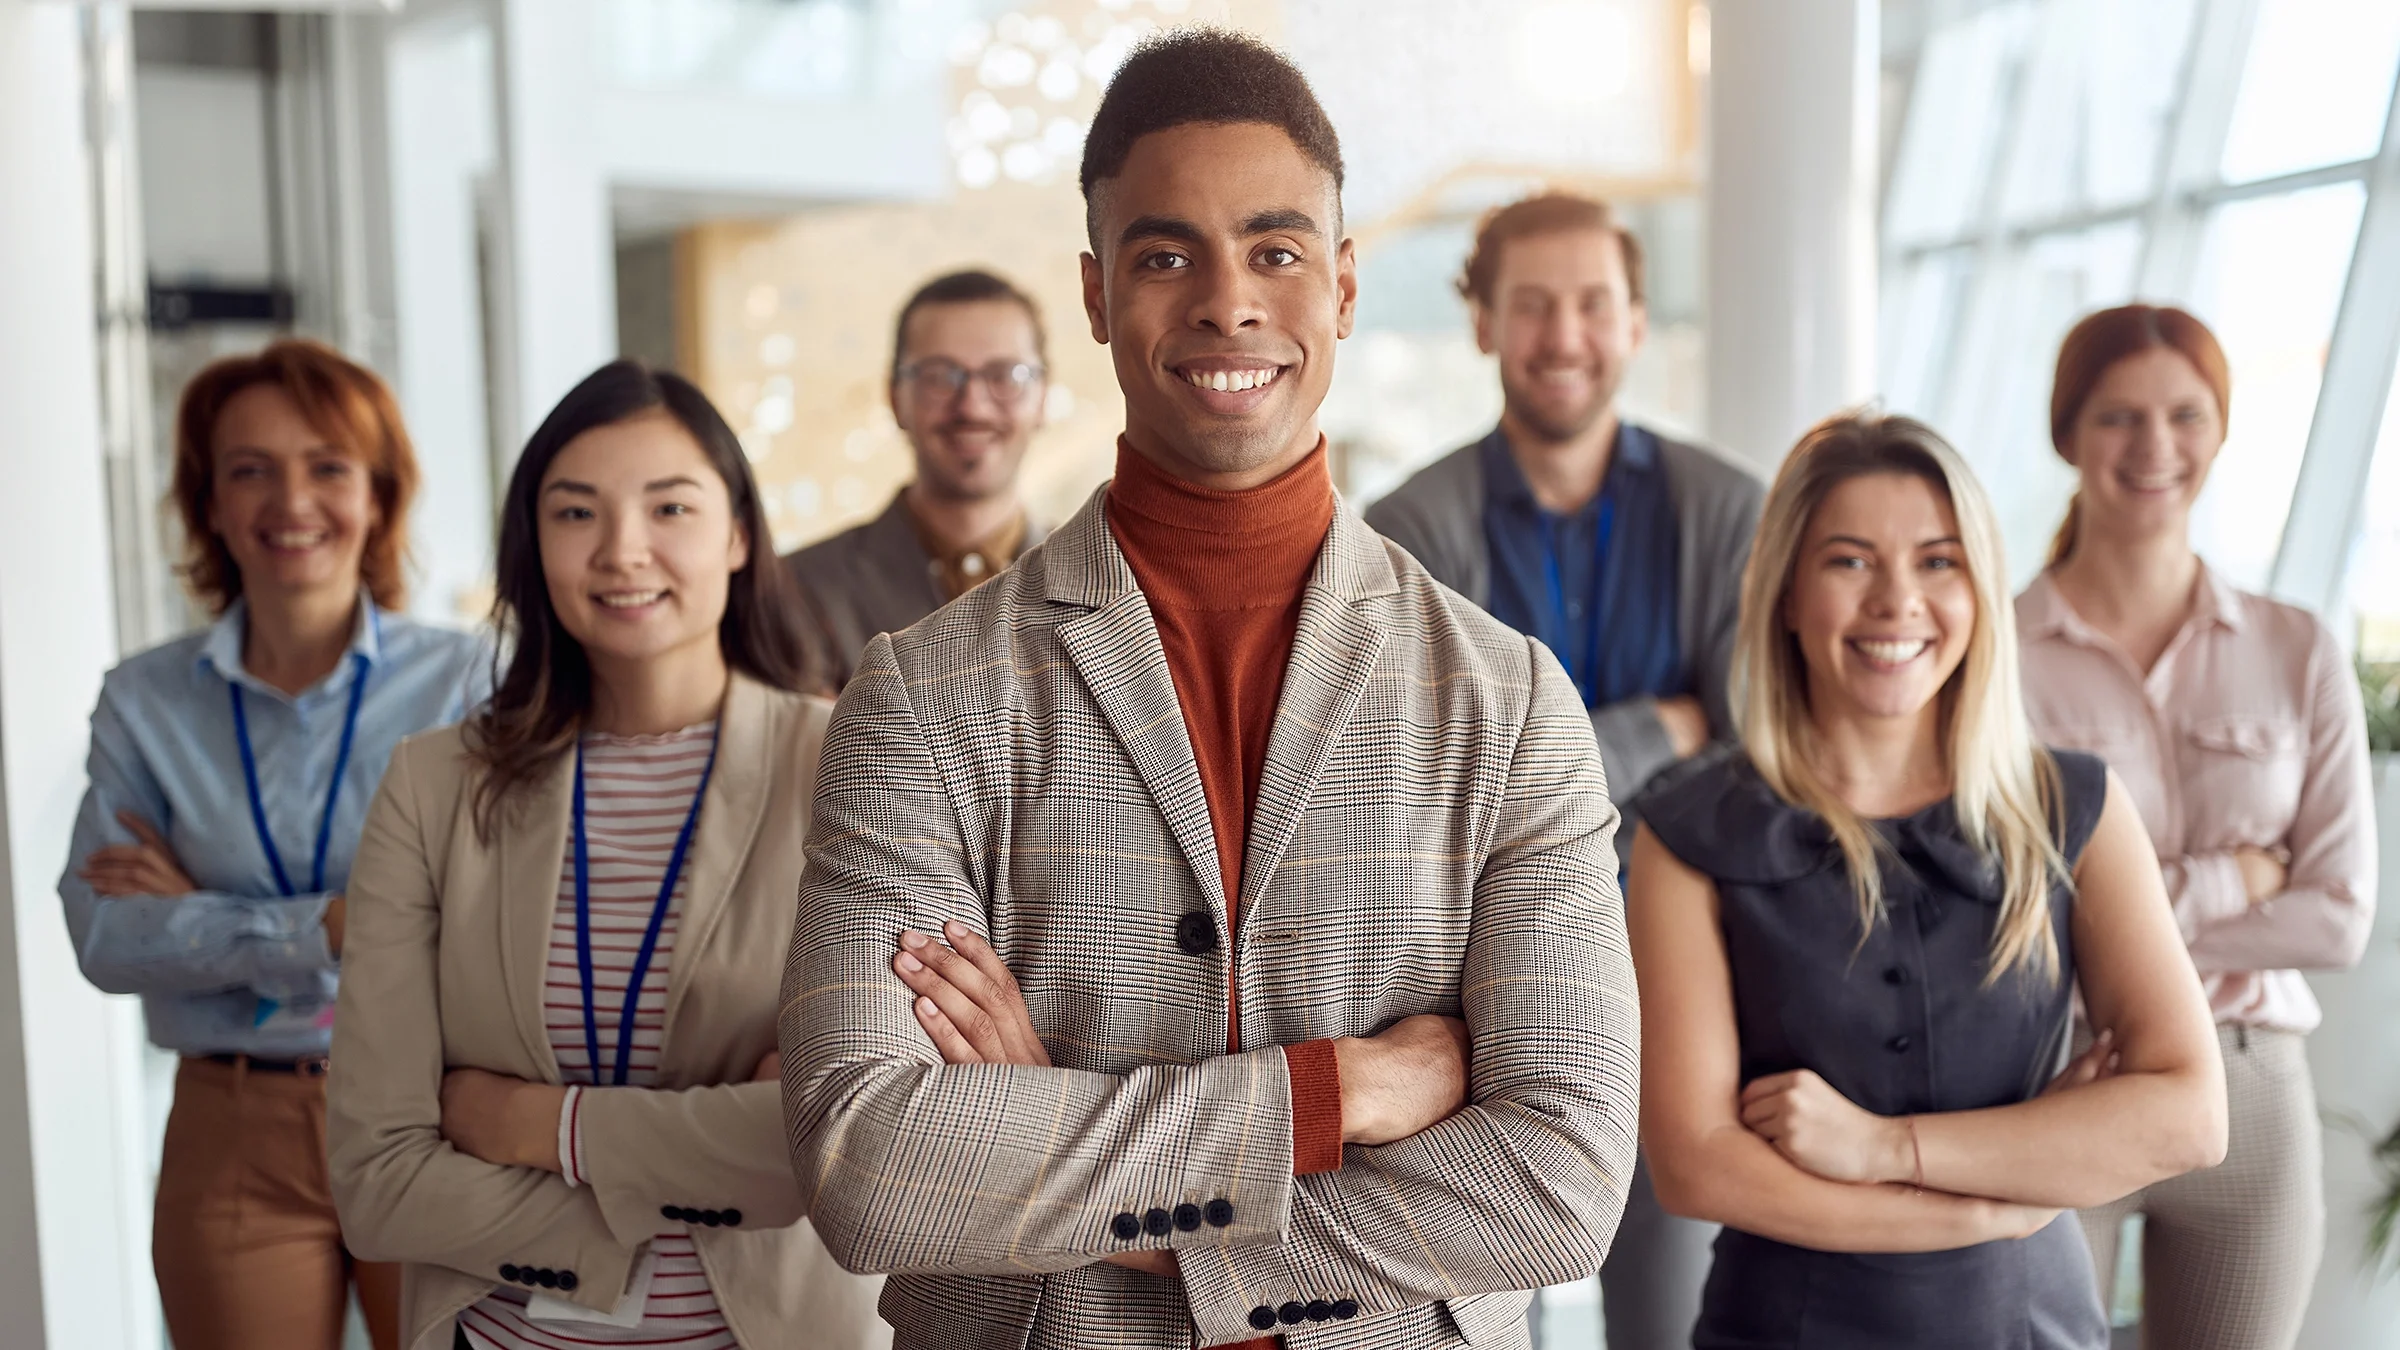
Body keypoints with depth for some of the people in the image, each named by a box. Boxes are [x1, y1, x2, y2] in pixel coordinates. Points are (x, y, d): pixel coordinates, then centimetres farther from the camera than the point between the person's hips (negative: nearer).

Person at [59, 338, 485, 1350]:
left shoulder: (464, 682, -5)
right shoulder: (146, 701, 2)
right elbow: (105, 937, -7)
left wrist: (205, 917, -11)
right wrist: (320, 929, -18)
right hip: (232, 1143, 2)